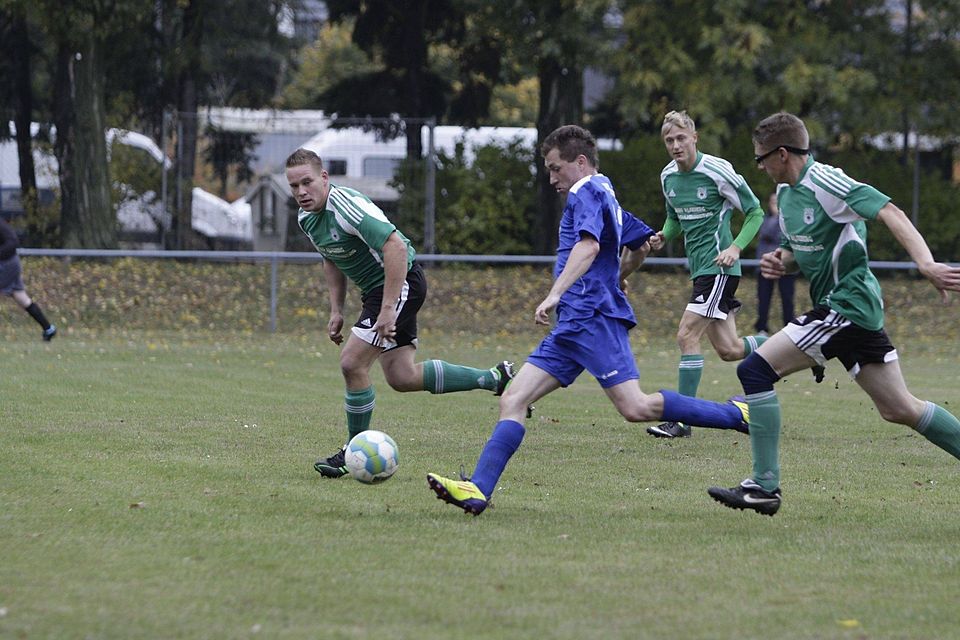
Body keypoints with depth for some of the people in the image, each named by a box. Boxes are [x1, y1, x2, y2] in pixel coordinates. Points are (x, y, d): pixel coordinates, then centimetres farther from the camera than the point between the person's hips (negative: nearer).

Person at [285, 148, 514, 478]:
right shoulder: (306, 217, 2)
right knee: (402, 377, 8)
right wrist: (337, 311, 13)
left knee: (352, 363, -15)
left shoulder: (346, 206, -27)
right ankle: (494, 378, 24)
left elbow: (396, 247, -33)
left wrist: (388, 310, -34)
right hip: (374, 288, 10)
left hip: (401, 282, -10)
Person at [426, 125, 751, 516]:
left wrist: (555, 295, -34)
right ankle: (477, 491, -10)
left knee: (635, 407, -19)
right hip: (574, 327, 10)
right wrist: (617, 279, 51)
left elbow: (588, 245, -23)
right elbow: (643, 241, 36)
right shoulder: (605, 195, 24)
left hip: (592, 318, -10)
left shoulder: (587, 193, -5)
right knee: (513, 401, -1)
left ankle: (738, 414, -10)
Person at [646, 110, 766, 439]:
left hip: (719, 267, -8)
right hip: (699, 267, 8)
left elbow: (755, 212, -7)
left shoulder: (717, 170, -14)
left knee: (687, 336, -16)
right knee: (729, 349, 11)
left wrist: (735, 248, -20)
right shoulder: (668, 176, 7)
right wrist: (664, 236, 0)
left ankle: (682, 420, -13)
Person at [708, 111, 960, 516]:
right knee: (899, 409, 13)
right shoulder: (786, 193, 12)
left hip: (847, 306, -10)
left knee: (755, 370, -13)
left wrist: (925, 263, -38)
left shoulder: (825, 183, -16)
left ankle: (764, 486, -11)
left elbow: (890, 214, -25)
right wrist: (780, 262, 2)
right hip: (848, 305, 10)